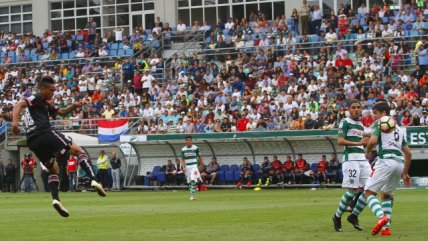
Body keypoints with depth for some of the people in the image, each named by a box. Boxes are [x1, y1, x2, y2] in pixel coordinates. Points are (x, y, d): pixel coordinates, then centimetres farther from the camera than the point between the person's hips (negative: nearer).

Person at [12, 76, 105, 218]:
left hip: (33, 142, 9)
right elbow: (19, 105, -14)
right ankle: (93, 180, -15)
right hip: (45, 134, -9)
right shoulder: (37, 98, 2)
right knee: (78, 151, 3)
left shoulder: (45, 104, 29)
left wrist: (74, 106, 20)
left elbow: (61, 112, 37)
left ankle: (55, 199, -2)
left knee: (53, 169, 20)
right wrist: (15, 121, -29)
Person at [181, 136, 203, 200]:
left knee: (193, 180, -18)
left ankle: (192, 195, -18)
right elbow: (183, 159, 8)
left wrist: (201, 165, 7)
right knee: (189, 182, 7)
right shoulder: (183, 149, 5)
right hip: (187, 167, 3)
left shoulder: (195, 148, -2)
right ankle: (192, 195, 15)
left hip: (194, 166, -3)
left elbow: (199, 157, 7)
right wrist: (183, 167, -5)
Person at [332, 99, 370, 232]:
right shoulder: (345, 122, -3)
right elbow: (340, 141, -14)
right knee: (353, 190, -11)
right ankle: (337, 217, 5)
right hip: (350, 157, -8)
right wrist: (358, 143, -20)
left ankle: (354, 216, 11)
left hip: (362, 158, 8)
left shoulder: (361, 124, 21)